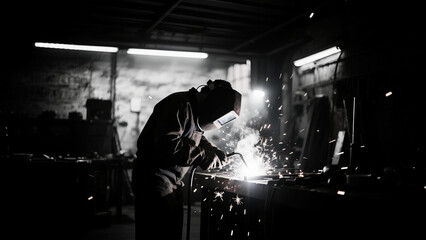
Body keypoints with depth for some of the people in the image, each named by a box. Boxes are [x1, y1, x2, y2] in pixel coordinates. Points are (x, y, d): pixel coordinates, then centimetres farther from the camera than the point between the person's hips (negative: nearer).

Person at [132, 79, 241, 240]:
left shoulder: (195, 110, 11)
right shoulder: (180, 106, -20)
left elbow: (196, 138, 26)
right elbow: (168, 144, -30)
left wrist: (215, 152, 7)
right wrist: (204, 157, -24)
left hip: (173, 181, 10)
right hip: (154, 178, -10)